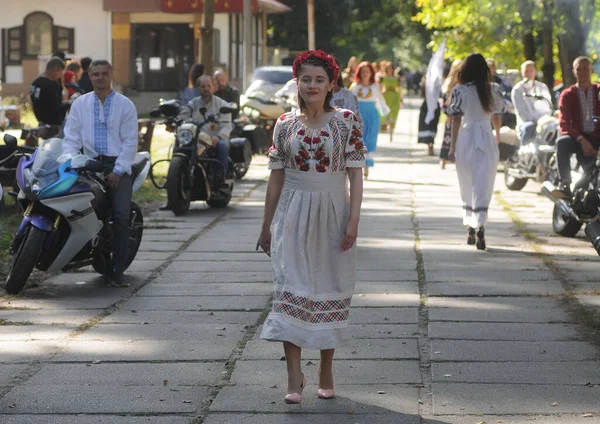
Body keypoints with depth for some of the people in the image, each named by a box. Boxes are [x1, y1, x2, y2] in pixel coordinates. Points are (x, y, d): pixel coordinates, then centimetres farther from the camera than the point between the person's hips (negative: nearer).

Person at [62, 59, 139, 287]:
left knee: (121, 215, -15)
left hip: (118, 166, -2)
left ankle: (117, 271, -13)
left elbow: (130, 142, 1)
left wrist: (118, 170, -10)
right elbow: (71, 137, 7)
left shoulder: (125, 105, 6)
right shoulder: (80, 104, 12)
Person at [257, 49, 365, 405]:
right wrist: (267, 226, 9)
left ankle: (326, 372, 19)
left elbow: (355, 174, -2)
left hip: (332, 214, 0)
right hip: (293, 215, 1)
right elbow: (276, 178, 8)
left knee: (330, 291, 7)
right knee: (291, 291, -9)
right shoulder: (285, 124, 3)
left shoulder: (347, 121, -1)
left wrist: (354, 219, -11)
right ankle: (295, 377, -10)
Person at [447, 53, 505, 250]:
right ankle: (480, 225, -21)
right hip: (486, 139, 1)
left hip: (465, 138, -1)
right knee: (483, 186, -4)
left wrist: (453, 146, -4)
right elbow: (496, 116, 13)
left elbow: (457, 119, -7)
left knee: (467, 187, 14)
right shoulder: (493, 90, 3)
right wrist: (498, 136, 32)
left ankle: (470, 228, 19)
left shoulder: (461, 91, -5)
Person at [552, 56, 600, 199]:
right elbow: (564, 123, -4)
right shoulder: (567, 95, 8)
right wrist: (581, 140, -22)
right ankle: (565, 185, -37)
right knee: (562, 142, -35)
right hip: (577, 137, 1)